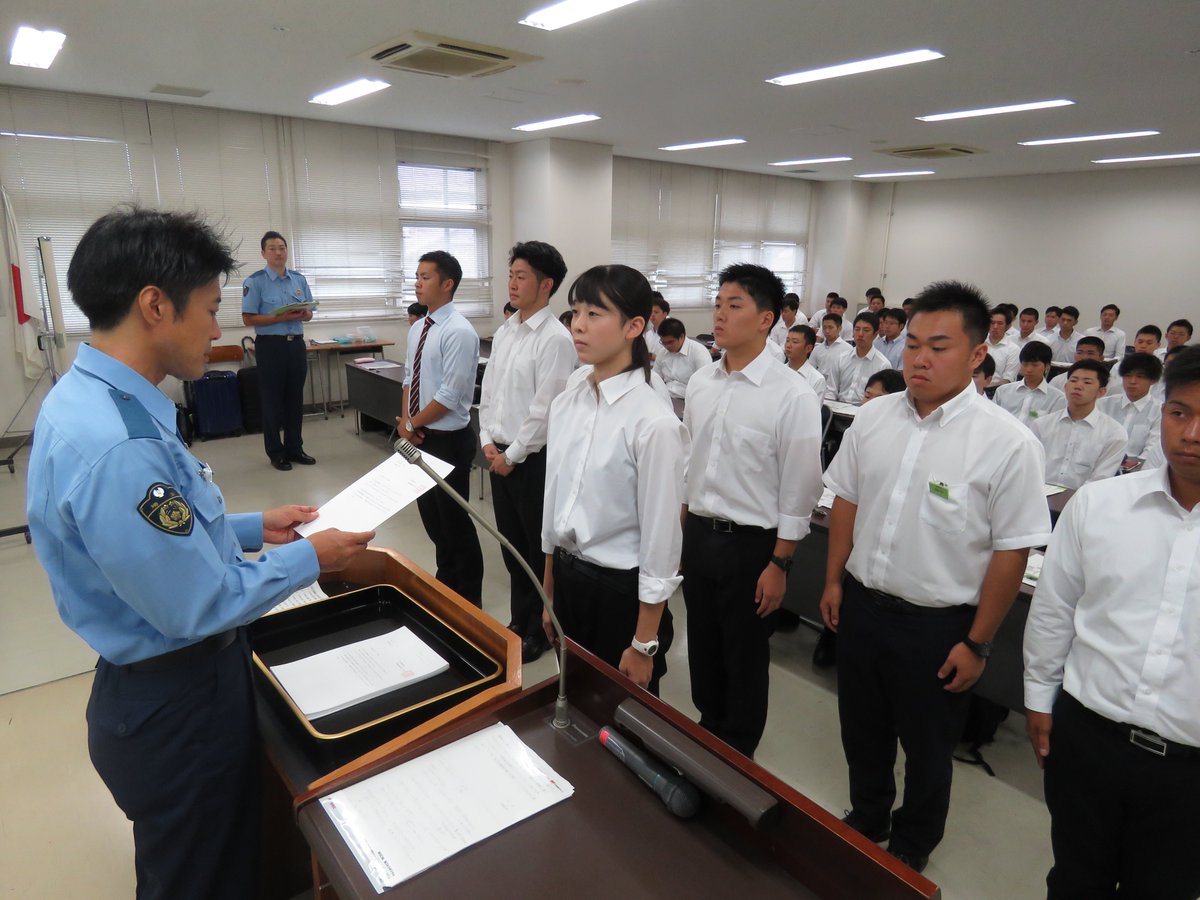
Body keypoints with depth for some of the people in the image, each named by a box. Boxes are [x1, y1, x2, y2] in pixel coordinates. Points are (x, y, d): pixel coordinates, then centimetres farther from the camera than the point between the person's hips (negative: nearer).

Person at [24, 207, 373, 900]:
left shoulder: (90, 397, 0)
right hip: (178, 707, -9)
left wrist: (254, 527, 9)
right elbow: (199, 607, -27)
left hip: (164, 684, 9)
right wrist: (308, 559, -14)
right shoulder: (116, 448, -33)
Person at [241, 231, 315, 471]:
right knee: (272, 400, 3)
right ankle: (276, 453, 15)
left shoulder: (299, 279, 9)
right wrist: (282, 317, -20)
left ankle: (294, 448, 24)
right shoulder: (255, 281, -5)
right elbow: (248, 319, -9)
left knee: (295, 399, 11)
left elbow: (309, 314, 13)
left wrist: (302, 314, -12)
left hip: (296, 344, 5)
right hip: (270, 345, -4)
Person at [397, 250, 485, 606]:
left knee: (454, 519, 5)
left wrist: (412, 423, -11)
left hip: (448, 441, -8)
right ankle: (445, 581, 40)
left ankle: (468, 598, 24)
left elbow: (449, 396, -22)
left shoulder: (459, 332, -19)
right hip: (420, 438, 8)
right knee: (430, 514, 19)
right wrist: (406, 420, -3)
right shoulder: (417, 328, 8)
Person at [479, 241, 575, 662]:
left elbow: (545, 410, -18)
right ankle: (520, 621, 37)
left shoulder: (555, 338, -16)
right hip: (499, 455, 8)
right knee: (512, 545, 19)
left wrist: (512, 455, -13)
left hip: (533, 459, -7)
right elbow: (488, 391, 13)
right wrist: (488, 441, 3)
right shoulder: (505, 331, 9)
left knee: (539, 548, 9)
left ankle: (542, 629, 27)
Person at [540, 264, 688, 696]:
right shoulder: (568, 399, -1)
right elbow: (554, 496, 8)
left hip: (621, 589, -6)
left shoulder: (653, 422, -21)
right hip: (567, 576, 6)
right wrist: (549, 594, 14)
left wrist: (644, 645, -10)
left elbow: (660, 538, -17)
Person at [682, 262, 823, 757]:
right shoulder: (701, 381, 2)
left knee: (745, 659, 14)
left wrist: (779, 565, -11)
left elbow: (800, 488, -13)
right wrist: (685, 526, 11)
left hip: (751, 544, -5)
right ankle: (708, 730, 47)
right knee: (702, 647, 21)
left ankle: (737, 755, 39)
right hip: (698, 534, 5)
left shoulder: (793, 395, -16)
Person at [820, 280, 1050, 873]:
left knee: (926, 746, 19)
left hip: (937, 624, -4)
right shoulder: (874, 417, -3)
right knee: (862, 730, 23)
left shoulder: (1007, 444, -17)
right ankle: (866, 817, 51)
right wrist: (834, 580, 9)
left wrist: (977, 644, -10)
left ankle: (911, 846, 46)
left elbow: (1011, 551, -13)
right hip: (861, 603, 4)